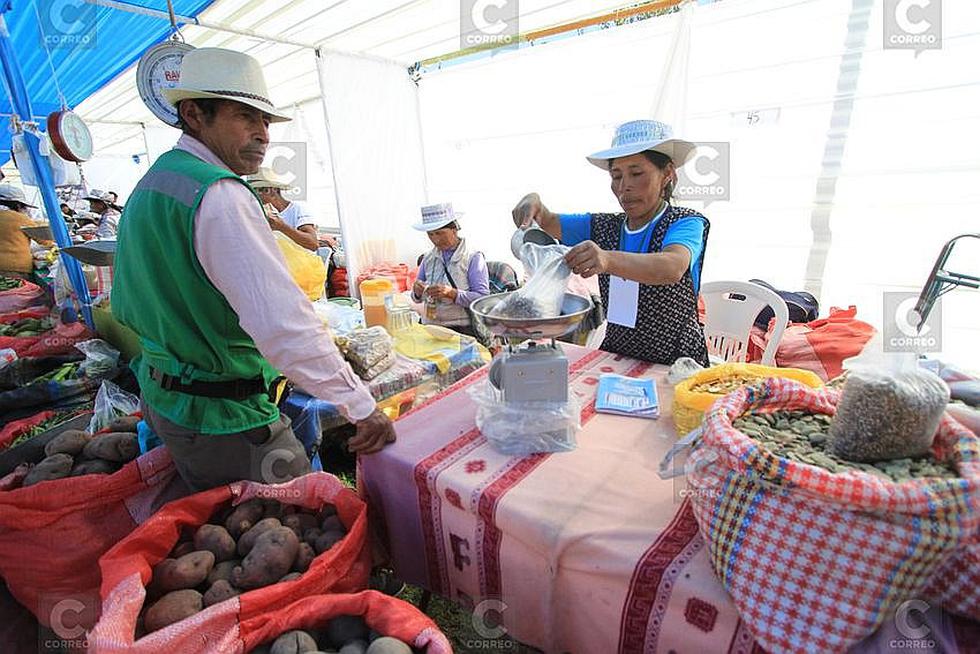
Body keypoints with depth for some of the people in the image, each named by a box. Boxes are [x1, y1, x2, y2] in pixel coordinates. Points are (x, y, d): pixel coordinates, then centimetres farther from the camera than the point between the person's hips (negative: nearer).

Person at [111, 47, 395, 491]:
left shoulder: (148, 186, 10)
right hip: (225, 420, -10)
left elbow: (126, 309, 20)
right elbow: (284, 324, -33)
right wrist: (362, 407, -28)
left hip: (163, 400, 10)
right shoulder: (220, 196, -22)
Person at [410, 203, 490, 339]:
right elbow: (417, 298, 19)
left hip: (463, 330, -4)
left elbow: (483, 298, -9)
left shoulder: (473, 258, -2)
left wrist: (452, 293, -20)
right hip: (429, 327, 4)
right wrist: (418, 291, -4)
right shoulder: (428, 258, 12)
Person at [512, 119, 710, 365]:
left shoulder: (687, 224, -9)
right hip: (614, 353, 4)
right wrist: (533, 203, -18)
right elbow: (548, 222, 5)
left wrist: (608, 259, -46)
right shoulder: (603, 226, 7)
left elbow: (673, 268, -29)